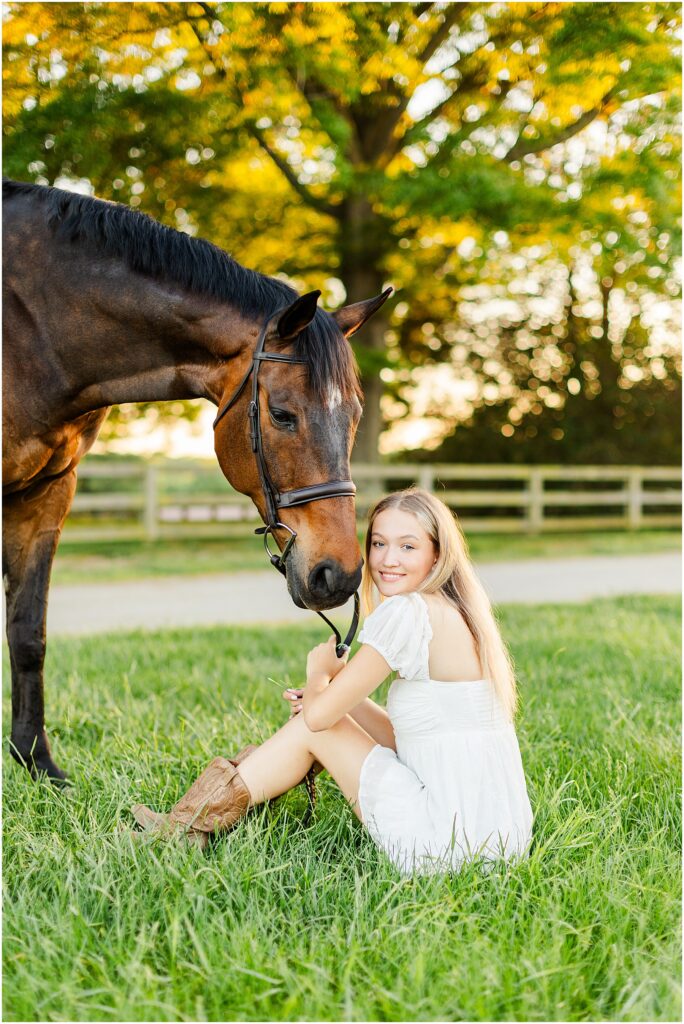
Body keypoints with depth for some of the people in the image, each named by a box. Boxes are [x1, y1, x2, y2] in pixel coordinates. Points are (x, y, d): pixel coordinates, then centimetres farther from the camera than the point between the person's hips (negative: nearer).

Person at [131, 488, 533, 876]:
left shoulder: (405, 612, -15)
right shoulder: (457, 615, 14)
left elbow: (319, 715, -12)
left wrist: (319, 673, 11)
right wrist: (338, 690, 10)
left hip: (453, 843, -9)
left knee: (312, 727, 4)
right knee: (315, 716, 17)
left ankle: (188, 828, 20)